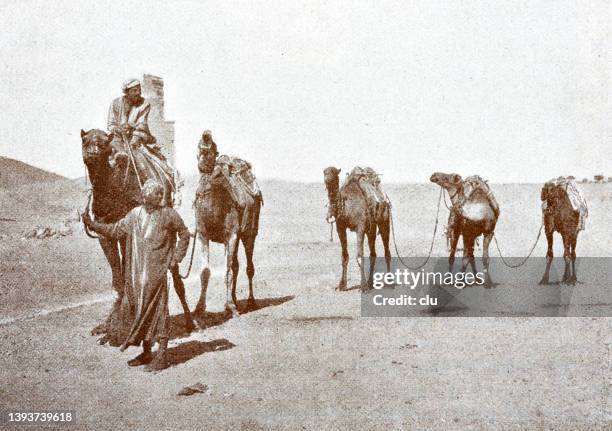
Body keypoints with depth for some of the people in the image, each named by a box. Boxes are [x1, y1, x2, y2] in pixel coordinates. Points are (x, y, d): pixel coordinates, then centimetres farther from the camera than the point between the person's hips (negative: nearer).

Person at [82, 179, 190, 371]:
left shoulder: (169, 215, -3)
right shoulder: (135, 214, 9)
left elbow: (184, 234, 6)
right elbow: (115, 230, 15)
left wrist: (176, 258, 0)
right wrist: (92, 224, 6)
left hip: (156, 271, -5)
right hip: (136, 272, 5)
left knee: (157, 310, -5)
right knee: (139, 310, 10)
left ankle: (162, 355, 1)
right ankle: (146, 353, 22)